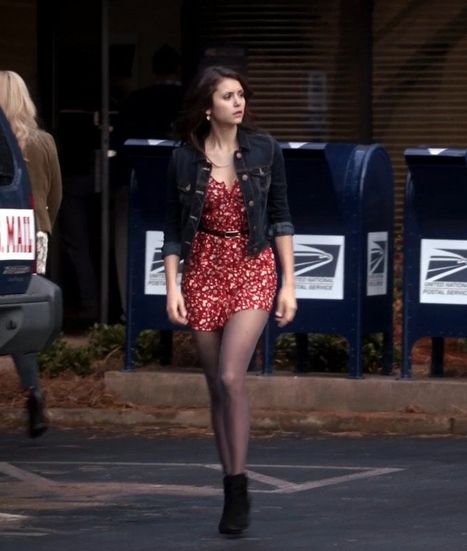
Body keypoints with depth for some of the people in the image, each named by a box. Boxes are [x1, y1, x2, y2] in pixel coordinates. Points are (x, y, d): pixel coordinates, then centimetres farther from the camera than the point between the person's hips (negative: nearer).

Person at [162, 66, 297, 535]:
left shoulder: (263, 149, -2)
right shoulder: (185, 159, -1)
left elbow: (280, 217, 3)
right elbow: (174, 229, 5)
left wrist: (288, 282, 0)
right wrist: (172, 286, -4)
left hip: (253, 268, -2)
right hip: (203, 271, 2)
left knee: (231, 377, -18)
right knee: (217, 387, 6)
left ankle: (239, 488, -10)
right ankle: (231, 490, 15)